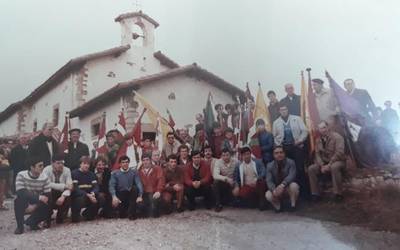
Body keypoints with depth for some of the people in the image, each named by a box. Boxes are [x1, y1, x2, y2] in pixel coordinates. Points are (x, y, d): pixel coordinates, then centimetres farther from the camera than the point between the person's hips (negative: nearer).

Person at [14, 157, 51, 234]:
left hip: (38, 205, 2)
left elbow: (48, 196, -12)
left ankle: (31, 221, 6)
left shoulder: (44, 178, -13)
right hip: (24, 205, -2)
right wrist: (38, 197, -38)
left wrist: (35, 205, -22)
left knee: (49, 209, -22)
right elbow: (21, 193, -31)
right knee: (19, 200, -33)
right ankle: (20, 225, -13)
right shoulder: (21, 175, -19)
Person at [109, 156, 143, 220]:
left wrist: (140, 196, -26)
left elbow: (139, 184, -9)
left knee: (135, 188, -32)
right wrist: (114, 196, -26)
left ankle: (132, 213, -22)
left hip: (131, 194, 0)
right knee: (122, 215, -23)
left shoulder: (134, 172, 5)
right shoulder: (115, 173, 6)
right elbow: (111, 186, -7)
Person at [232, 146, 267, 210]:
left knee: (262, 181, -37)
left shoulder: (258, 162, 6)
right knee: (236, 193, -31)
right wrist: (236, 186, -12)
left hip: (257, 185, -1)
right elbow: (235, 178, 9)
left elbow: (263, 173, -9)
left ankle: (261, 201, -12)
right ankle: (255, 201, -3)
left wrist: (256, 180, -26)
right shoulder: (238, 166, 12)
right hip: (247, 186, 2)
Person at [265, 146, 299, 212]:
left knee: (293, 185, -35)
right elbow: (269, 181, -14)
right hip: (276, 189, 1)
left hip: (288, 187, -1)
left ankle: (293, 205, -10)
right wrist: (274, 190, -35)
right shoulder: (270, 165, -5)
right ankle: (277, 205, 3)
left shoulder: (290, 162, -11)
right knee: (268, 195, -29)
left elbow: (291, 176, -26)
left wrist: (282, 185, -44)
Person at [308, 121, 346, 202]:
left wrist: (329, 165, -26)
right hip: (324, 162, 6)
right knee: (311, 169, -17)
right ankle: (315, 193, -10)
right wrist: (322, 165, -16)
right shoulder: (319, 140, 6)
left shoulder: (337, 137, -13)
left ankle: (338, 194, -29)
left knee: (334, 167, -40)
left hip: (338, 161, -6)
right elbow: (317, 154, 2)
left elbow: (339, 153, -22)